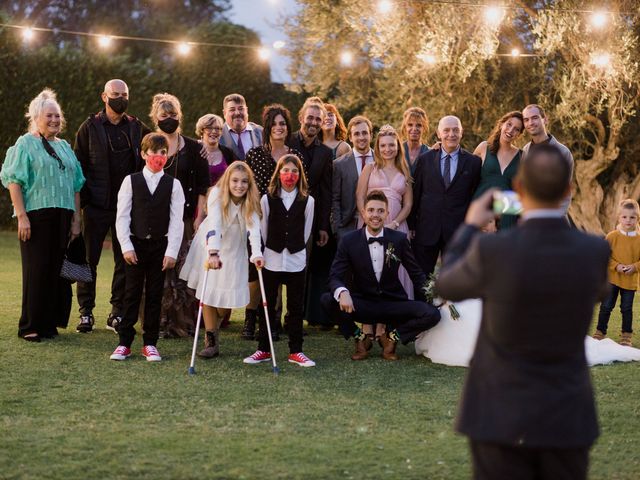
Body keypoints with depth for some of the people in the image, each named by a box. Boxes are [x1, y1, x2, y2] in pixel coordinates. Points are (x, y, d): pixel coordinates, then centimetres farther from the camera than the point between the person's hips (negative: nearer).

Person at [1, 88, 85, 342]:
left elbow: (75, 185, 19)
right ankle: (30, 327, 3)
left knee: (57, 270, 5)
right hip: (36, 216, -5)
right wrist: (21, 216, -16)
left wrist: (76, 220, 12)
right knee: (37, 270, -4)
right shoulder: (25, 144, 0)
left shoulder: (65, 147, 18)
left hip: (62, 217, 6)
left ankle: (50, 323, 13)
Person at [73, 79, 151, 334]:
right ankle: (86, 312, 9)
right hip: (97, 207, -2)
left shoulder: (137, 128, 8)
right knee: (89, 258, 1)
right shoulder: (90, 128, 2)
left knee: (125, 260, 4)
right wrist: (82, 200, -5)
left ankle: (118, 312, 13)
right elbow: (78, 166, 1)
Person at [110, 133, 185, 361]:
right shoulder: (131, 181, 2)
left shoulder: (173, 184, 2)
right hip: (135, 244, 0)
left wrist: (172, 251, -8)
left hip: (160, 245, 1)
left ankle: (150, 344, 12)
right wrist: (126, 246, -8)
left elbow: (176, 220, -1)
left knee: (155, 295, 5)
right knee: (132, 294, 2)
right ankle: (124, 343, 8)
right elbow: (122, 216, 0)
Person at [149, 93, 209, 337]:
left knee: (183, 271, -5)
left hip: (185, 218, -1)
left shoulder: (193, 148, 6)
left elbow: (202, 185, 4)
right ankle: (156, 323, 2)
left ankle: (183, 322, 1)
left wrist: (199, 217, -4)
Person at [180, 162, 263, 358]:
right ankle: (211, 341, 6)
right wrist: (213, 253, -51)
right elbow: (214, 224, -38)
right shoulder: (217, 194, -24)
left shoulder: (251, 201, -17)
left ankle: (214, 327, 30)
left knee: (227, 296, -1)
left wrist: (256, 253, -48)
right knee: (208, 293, -3)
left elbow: (253, 227, -31)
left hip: (234, 249, 2)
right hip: (209, 246, -2)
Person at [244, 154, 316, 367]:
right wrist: (270, 249, 11)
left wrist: (296, 249, 9)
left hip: (296, 260, 0)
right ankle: (263, 349, 13)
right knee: (267, 305, 5)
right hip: (272, 259, 0)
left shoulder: (307, 201, 0)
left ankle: (296, 351, 11)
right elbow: (263, 230, 6)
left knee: (296, 307, 4)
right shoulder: (267, 199, -1)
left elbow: (306, 231, 6)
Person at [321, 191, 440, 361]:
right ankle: (361, 338, -2)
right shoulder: (349, 241, -4)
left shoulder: (399, 239, -3)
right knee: (327, 300, -27)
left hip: (393, 305, 0)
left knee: (432, 314, -24)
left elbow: (416, 274, 4)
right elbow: (335, 276, -8)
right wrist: (342, 293, -31)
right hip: (361, 305, 0)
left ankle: (392, 337, 3)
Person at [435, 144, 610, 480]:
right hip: (567, 418, 3)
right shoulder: (595, 251, -9)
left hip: (502, 417, -3)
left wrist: (470, 226, 17)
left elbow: (447, 287, 4)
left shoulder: (492, 251, -20)